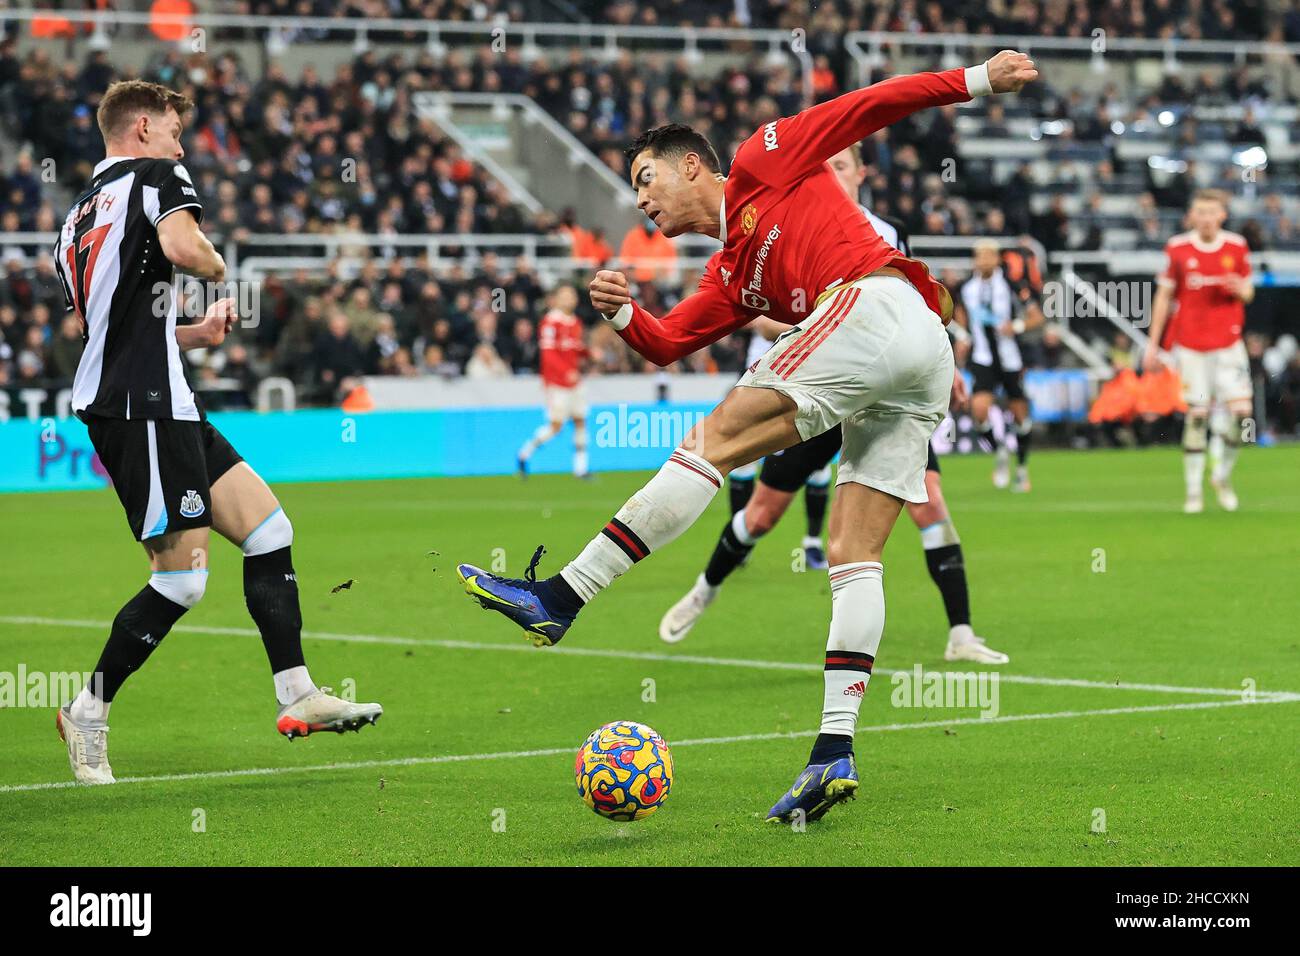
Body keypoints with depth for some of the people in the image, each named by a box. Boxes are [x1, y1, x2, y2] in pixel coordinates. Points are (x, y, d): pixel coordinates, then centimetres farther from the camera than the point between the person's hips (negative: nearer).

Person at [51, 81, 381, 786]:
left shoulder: (80, 214, 24)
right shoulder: (155, 176, -3)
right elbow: (181, 247, -24)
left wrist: (193, 333, 24)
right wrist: (217, 265, -3)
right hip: (141, 404, -10)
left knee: (269, 528, 9)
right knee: (183, 577, -8)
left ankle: (298, 697, 6)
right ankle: (88, 713, 3)